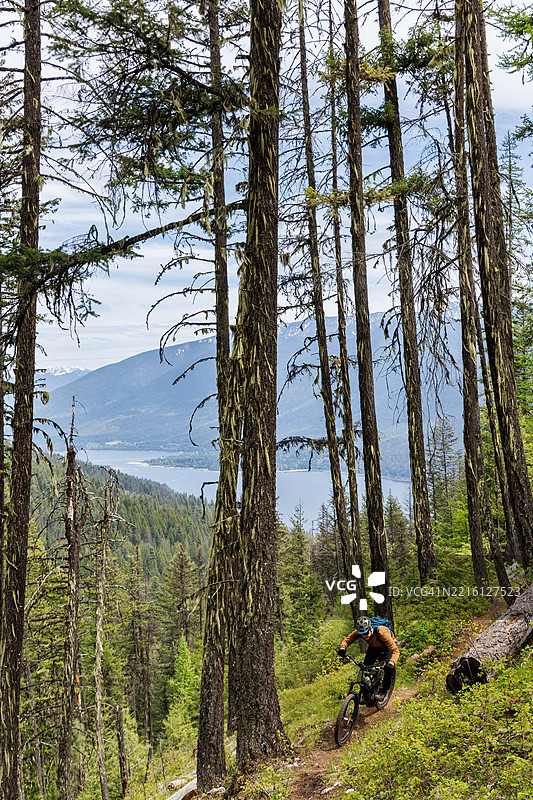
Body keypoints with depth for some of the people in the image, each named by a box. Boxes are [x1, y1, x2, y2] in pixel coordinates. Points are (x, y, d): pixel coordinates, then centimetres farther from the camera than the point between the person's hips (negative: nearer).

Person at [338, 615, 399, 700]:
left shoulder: (381, 632, -43)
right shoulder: (358, 632, -30)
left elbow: (395, 651, -44)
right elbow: (346, 640, -21)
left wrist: (391, 663, -61)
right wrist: (342, 648, -44)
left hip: (387, 647, -4)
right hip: (374, 647, 4)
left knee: (389, 668, -26)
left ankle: (383, 691, -5)